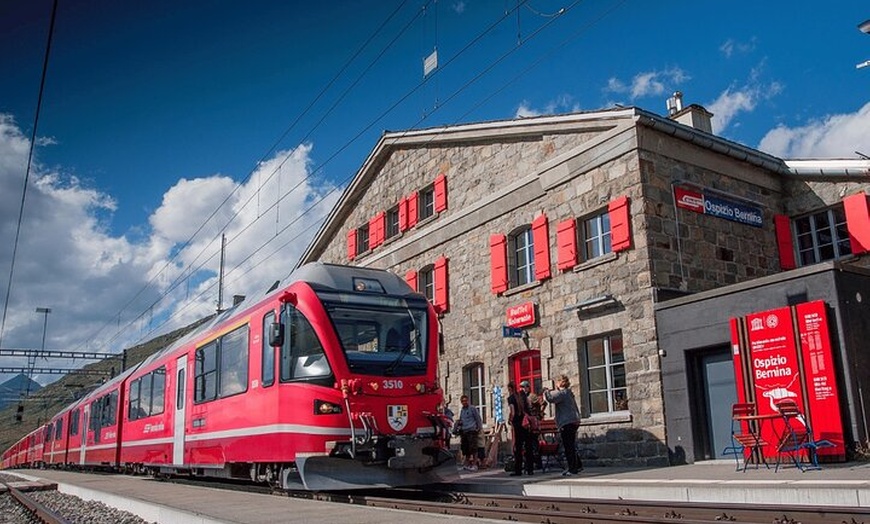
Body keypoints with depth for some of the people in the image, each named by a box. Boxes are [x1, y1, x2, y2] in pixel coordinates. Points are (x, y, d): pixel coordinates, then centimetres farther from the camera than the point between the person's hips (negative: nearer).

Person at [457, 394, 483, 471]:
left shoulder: (472, 408, -1)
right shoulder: (462, 410, 19)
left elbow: (478, 418, -2)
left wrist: (480, 428, -7)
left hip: (472, 431, -7)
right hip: (464, 432, 7)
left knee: (473, 448, -10)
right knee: (465, 449, 8)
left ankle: (474, 464, -7)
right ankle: (467, 464, 18)